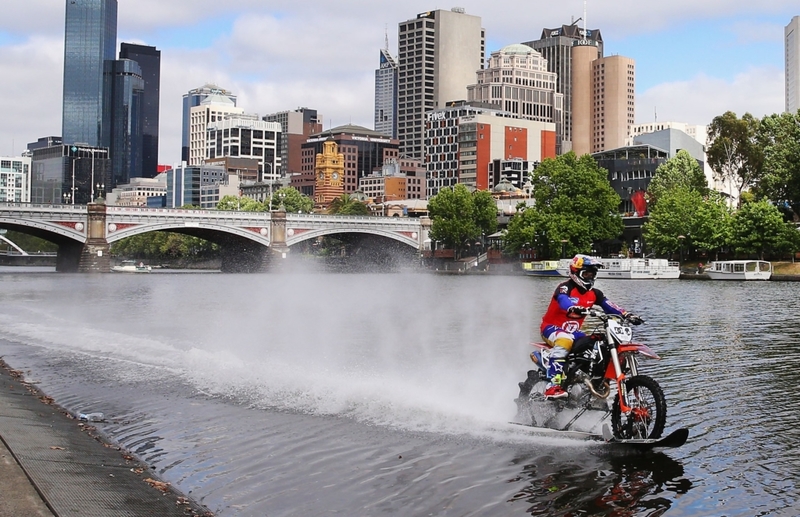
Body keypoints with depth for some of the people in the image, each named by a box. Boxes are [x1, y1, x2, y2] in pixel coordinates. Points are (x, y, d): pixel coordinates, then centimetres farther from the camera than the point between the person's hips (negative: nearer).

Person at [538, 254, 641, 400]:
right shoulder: (565, 288, -15)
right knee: (565, 340, -39)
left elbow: (609, 305, -2)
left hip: (573, 332, 8)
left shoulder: (594, 293, 7)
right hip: (552, 327, -8)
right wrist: (577, 309, -57)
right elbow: (564, 302, -36)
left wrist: (626, 314, -20)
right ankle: (552, 386, -46)